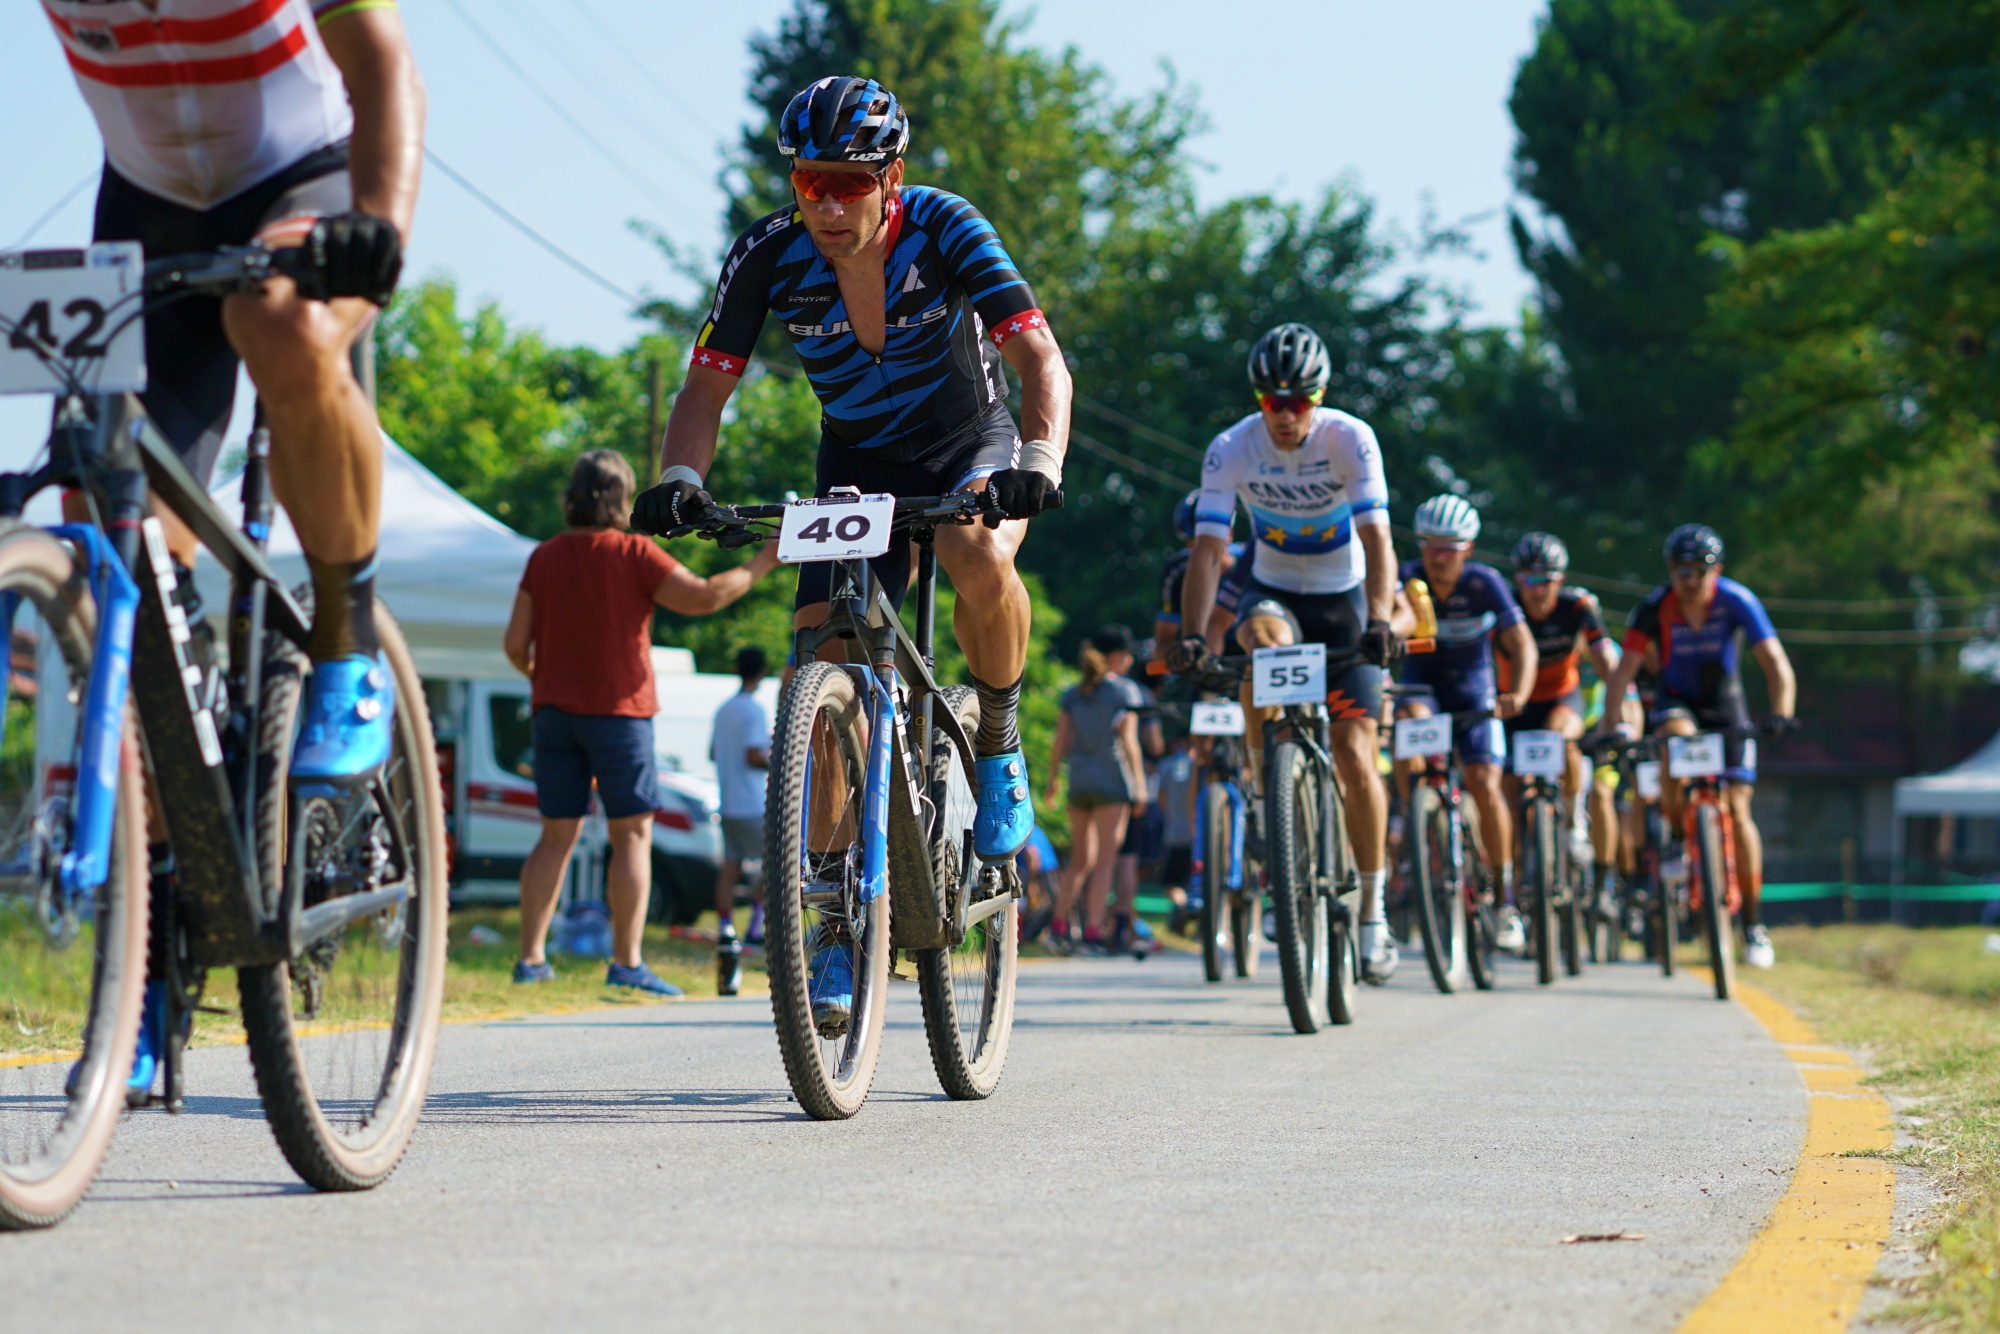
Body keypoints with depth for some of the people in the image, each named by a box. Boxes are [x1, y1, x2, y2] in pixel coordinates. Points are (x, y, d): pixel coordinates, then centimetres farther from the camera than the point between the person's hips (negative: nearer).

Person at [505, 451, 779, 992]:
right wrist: (761, 563, -2)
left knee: (557, 838, 9)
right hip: (616, 709, -5)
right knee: (632, 836, 0)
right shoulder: (633, 555, -9)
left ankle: (531, 958, 5)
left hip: (554, 710, 5)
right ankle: (626, 962, -6)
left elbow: (516, 643, 3)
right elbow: (703, 597, -13)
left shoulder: (544, 558, 5)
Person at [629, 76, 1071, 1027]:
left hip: (970, 447, -2)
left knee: (980, 560, -37)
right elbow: (707, 388, -16)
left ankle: (999, 744, -9)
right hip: (855, 466, 3)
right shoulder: (767, 257, -19)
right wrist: (680, 478, -37)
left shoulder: (946, 231, -25)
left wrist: (1041, 461, -51)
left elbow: (1041, 358, -32)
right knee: (825, 681, -13)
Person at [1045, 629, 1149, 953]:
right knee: (1105, 858, -4)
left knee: (1081, 857, 15)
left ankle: (1059, 925, 8)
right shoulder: (1125, 690, -2)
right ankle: (1092, 932, -10)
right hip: (1112, 780, -5)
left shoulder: (1072, 695, 11)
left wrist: (1051, 782, 14)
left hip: (1078, 781, 5)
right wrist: (1140, 785, -6)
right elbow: (1128, 741, -7)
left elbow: (1060, 743, 6)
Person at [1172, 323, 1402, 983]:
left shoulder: (1351, 439, -21)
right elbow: (1209, 548, -24)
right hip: (1275, 592, 1)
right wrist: (1191, 634, -39)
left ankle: (1373, 910, 4)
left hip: (1343, 599, -1)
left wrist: (1379, 620, -46)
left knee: (1354, 758, -10)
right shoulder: (1231, 450, -18)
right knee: (1261, 640, -37)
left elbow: (1377, 539, -29)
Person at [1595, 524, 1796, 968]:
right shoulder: (1655, 607, -21)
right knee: (1677, 740, -37)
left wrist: (1780, 714, -44)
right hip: (1676, 701, 0)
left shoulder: (1736, 601, -23)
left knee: (1736, 809, -9)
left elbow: (1776, 664, -28)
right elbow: (1625, 669, -23)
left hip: (1724, 703, 0)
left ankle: (1753, 924, 0)